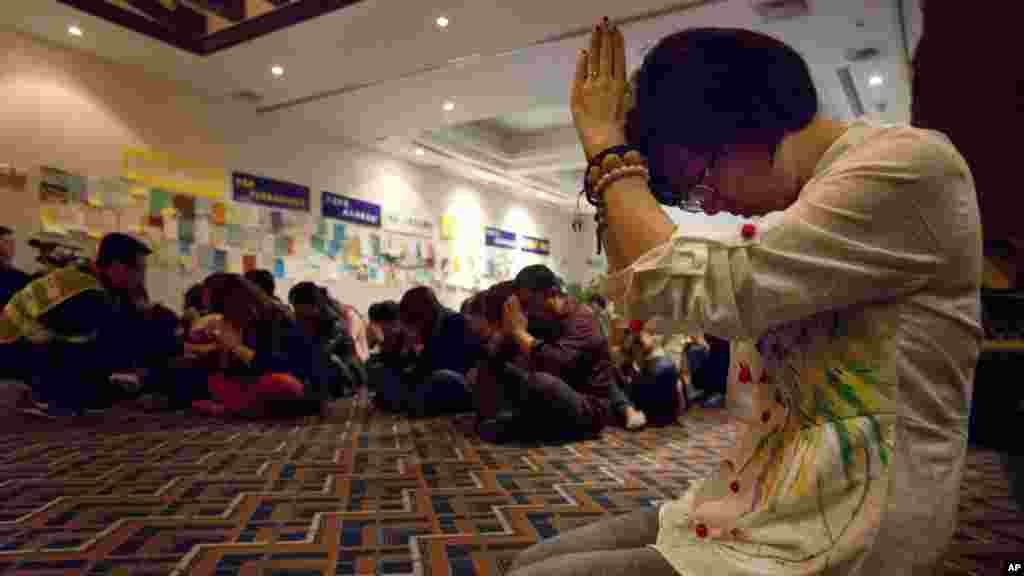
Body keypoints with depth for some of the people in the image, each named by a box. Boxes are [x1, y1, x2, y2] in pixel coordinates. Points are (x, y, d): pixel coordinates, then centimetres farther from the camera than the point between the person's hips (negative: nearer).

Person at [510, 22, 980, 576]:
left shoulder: (910, 164, -15)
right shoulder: (804, 210, 11)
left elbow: (689, 288, -25)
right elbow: (637, 292, 14)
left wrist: (606, 147, -11)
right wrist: (613, 160, 5)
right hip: (762, 513, 8)